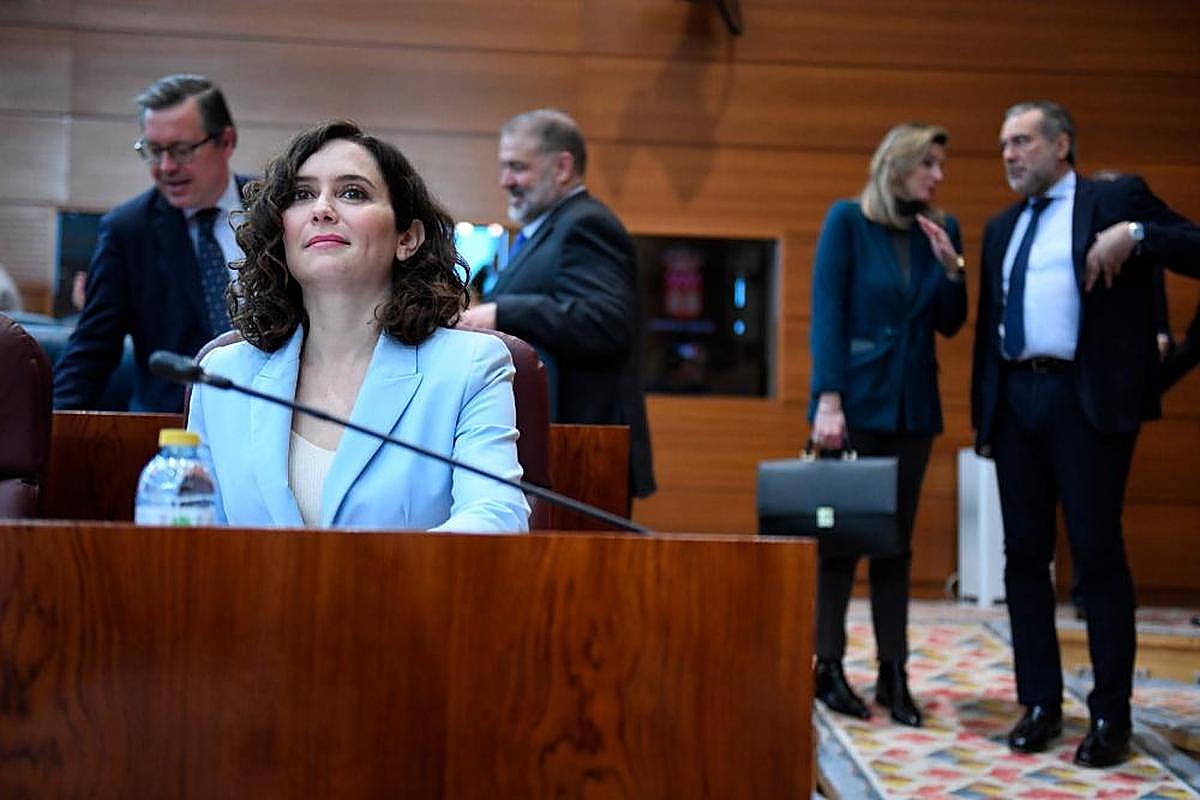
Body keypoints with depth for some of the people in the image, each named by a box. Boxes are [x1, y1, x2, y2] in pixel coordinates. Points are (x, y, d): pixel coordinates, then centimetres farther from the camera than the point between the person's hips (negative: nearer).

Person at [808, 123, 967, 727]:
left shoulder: (941, 229, 9)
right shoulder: (847, 220, -4)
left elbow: (950, 325, 10)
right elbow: (827, 312, -8)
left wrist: (951, 268, -7)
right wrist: (828, 400, -15)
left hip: (913, 404, 4)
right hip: (856, 399, -4)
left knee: (897, 540, 8)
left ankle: (893, 673, 14)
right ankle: (828, 667, 12)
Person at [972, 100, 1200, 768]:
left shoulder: (1118, 197, 3)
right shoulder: (1001, 228, 19)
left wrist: (1136, 235, -20)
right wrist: (981, 411, 12)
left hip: (1086, 399, -6)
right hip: (1016, 400, 6)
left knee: (1098, 554, -3)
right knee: (1025, 554, 7)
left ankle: (1111, 716, 6)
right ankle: (1041, 704, 16)